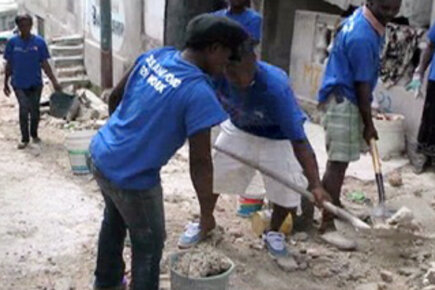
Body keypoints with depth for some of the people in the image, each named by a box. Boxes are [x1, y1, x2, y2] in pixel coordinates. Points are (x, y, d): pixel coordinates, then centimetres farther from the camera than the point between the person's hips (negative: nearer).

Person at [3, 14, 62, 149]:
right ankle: (24, 138, 6)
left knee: (35, 110, 10)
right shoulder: (12, 42, -3)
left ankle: (34, 134, 32)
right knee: (24, 109, -8)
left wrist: (54, 82, -6)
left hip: (35, 83, 1)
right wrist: (6, 83, 7)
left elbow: (45, 64, -1)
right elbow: (9, 64, 4)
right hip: (19, 83, -1)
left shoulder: (39, 42, -5)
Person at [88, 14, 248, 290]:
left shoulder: (154, 56, -3)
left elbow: (115, 97, 9)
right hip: (132, 177, -9)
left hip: (101, 156, 9)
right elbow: (200, 162, -21)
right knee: (149, 244, 13)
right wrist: (207, 213, -9)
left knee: (114, 221, 31)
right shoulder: (199, 92, -25)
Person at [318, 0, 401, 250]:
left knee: (340, 159, 22)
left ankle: (333, 204, 39)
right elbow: (362, 85, -22)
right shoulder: (362, 36, -26)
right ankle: (327, 225, -9)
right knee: (339, 161, -11)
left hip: (345, 96, 10)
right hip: (343, 100, -10)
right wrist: (369, 124, -14)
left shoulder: (368, 20, 6)